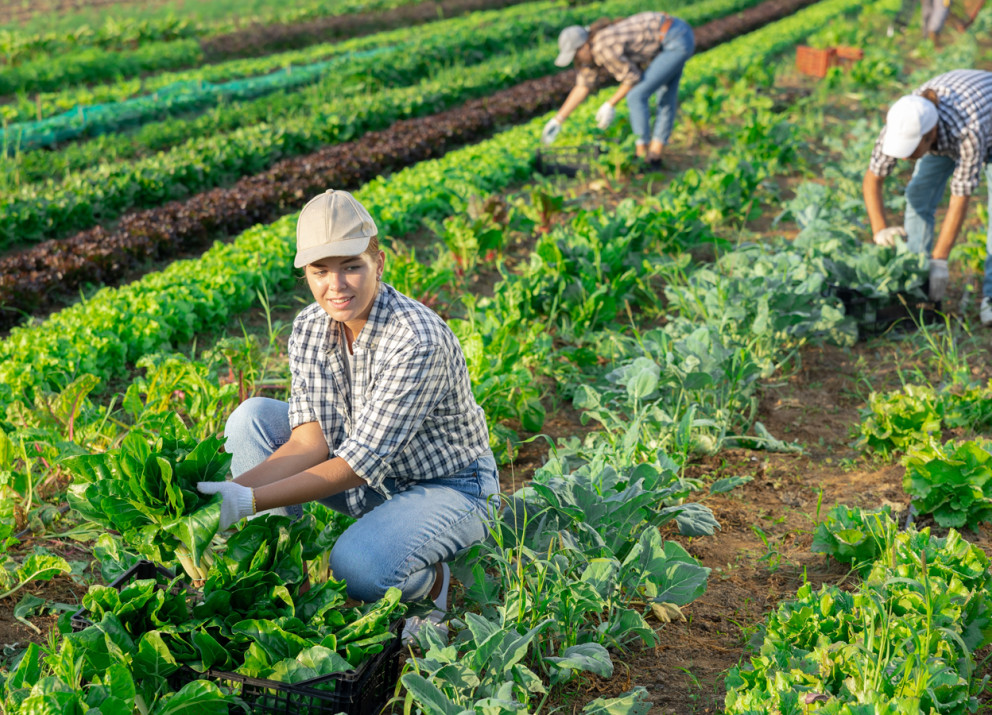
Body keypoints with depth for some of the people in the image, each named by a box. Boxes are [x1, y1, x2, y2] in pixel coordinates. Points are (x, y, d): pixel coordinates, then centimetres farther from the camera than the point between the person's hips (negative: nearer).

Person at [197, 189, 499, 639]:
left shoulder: (417, 340, -31)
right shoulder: (310, 327, -10)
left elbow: (357, 465, -31)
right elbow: (310, 442, -15)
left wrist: (253, 500, -37)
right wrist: (231, 491, -31)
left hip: (447, 488, -7)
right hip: (373, 481, 7)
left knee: (357, 567, -35)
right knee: (252, 418, -10)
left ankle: (428, 582, 0)